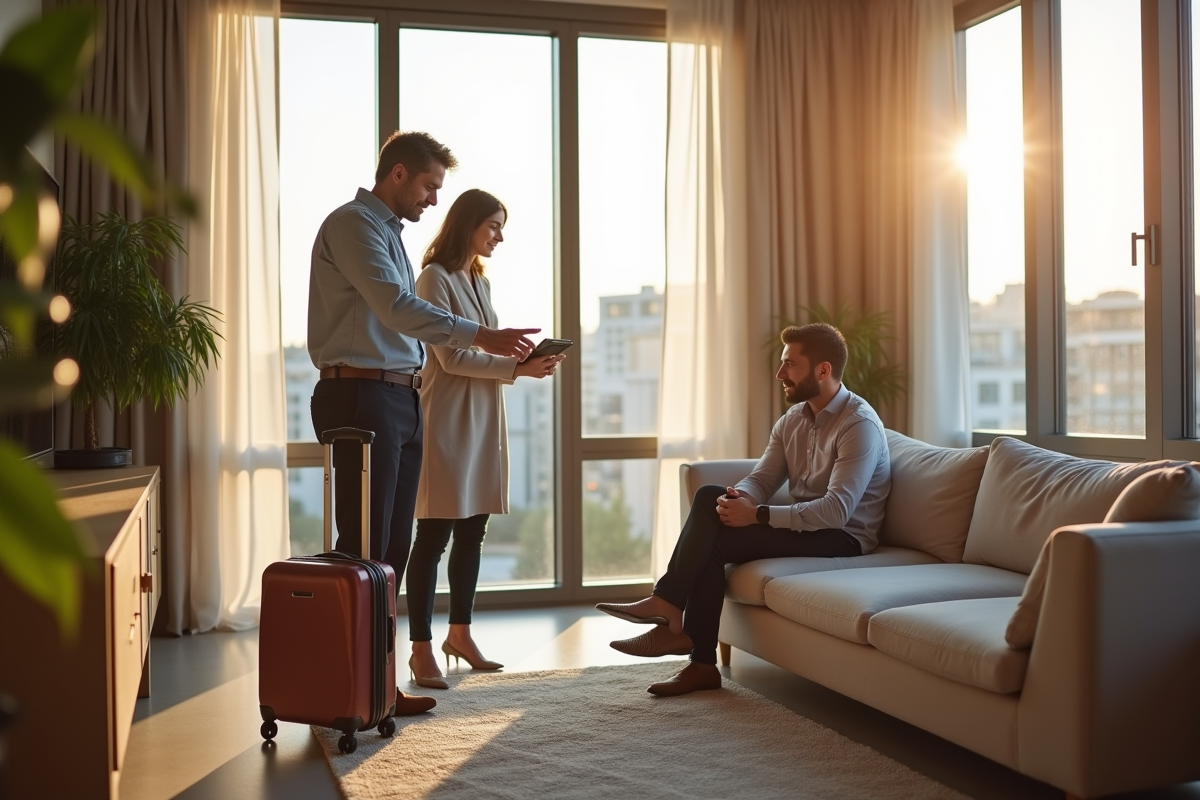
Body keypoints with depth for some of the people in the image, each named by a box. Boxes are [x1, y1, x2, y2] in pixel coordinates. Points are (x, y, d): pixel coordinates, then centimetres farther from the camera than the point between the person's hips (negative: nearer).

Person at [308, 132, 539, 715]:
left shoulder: (389, 231, 23)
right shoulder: (352, 224, -8)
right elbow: (396, 307, -22)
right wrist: (481, 337, -26)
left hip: (400, 399, 10)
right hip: (360, 397, -10)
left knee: (393, 547, 9)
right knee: (363, 548, -8)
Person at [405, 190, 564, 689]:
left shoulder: (480, 281, 18)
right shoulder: (436, 277, -8)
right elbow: (452, 357, -13)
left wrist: (525, 360, 3)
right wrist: (517, 369, -14)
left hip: (483, 417, 8)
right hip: (447, 417, -8)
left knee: (472, 530, 11)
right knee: (435, 534, -5)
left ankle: (460, 633, 22)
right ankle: (421, 647, 1)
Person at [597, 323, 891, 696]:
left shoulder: (859, 424, -16)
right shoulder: (792, 419, 11)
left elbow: (836, 510, -25)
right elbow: (761, 479, 7)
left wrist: (756, 515, -28)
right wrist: (740, 498, -19)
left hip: (841, 536, -8)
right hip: (799, 523, 8)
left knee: (714, 541, -24)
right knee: (710, 497, -17)